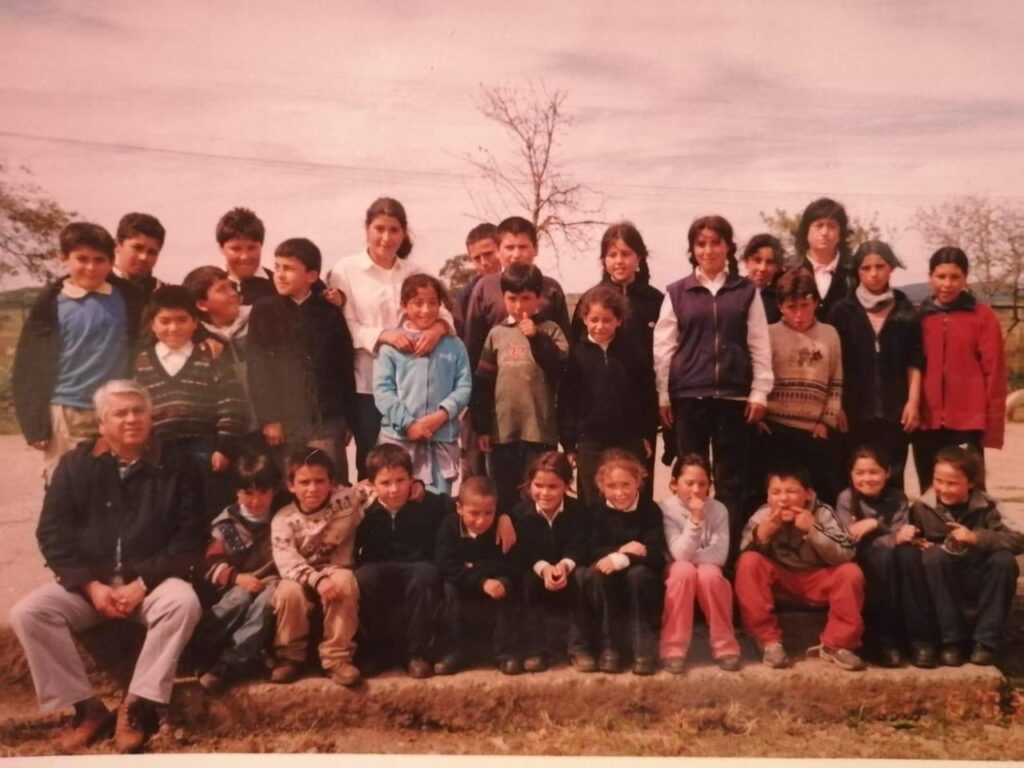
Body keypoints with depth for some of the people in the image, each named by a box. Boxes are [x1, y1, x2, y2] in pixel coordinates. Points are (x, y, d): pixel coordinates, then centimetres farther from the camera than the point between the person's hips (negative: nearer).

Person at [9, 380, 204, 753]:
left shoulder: (177, 467, 0)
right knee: (27, 612, -21)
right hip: (86, 583, 3)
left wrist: (143, 584, -16)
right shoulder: (75, 464, 6)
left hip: (153, 580, -2)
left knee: (184, 603, -33)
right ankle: (87, 708, -12)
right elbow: (52, 533, 1)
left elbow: (190, 537, -5)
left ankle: (136, 706, -20)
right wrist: (91, 585, -12)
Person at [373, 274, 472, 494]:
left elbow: (464, 386, 2)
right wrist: (408, 423, -13)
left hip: (442, 437, 1)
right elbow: (382, 390, -5)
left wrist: (442, 413, -13)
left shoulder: (454, 345, 6)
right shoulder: (392, 346, 0)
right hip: (399, 436, -1)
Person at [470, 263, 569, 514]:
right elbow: (483, 383, 9)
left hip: (540, 429, -2)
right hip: (502, 429, 3)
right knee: (504, 499, 11)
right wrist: (481, 426, 6)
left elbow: (563, 370, -11)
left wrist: (537, 338, -17)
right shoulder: (497, 334, 8)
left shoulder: (550, 330, 1)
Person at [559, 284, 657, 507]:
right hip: (590, 443, -1)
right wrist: (569, 443, -3)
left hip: (629, 442, 1)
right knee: (592, 504, 7)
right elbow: (567, 401, -2)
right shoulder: (576, 355, -2)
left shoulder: (634, 354, 1)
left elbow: (648, 397, 5)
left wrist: (647, 434, 3)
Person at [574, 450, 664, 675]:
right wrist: (621, 550, -26)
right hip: (606, 589, 2)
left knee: (638, 573, -33)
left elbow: (656, 554, -19)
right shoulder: (596, 513, -1)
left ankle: (645, 649, -23)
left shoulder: (651, 511, -7)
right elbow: (590, 553, -11)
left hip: (640, 577, -1)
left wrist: (620, 559, -32)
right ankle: (609, 648, -20)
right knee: (595, 573, -30)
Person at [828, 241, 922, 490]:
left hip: (895, 410, 1)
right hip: (854, 409, -1)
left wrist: (913, 401, -1)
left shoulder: (905, 310, 9)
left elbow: (914, 361, 8)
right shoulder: (843, 310, 3)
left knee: (892, 477, 1)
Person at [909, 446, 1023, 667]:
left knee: (1005, 559, -28)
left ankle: (985, 641, -14)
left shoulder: (985, 506, -7)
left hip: (976, 578, 1)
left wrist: (976, 537, -29)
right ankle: (952, 640, -21)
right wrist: (919, 545, -23)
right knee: (935, 555, -32)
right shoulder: (922, 507, -8)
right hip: (941, 582, -1)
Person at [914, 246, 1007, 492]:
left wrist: (993, 425, -5)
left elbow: (994, 373, -1)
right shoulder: (918, 317, 8)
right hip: (927, 422, 3)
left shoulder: (983, 315, 1)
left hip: (968, 422, -2)